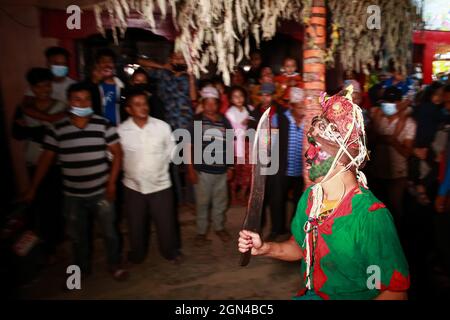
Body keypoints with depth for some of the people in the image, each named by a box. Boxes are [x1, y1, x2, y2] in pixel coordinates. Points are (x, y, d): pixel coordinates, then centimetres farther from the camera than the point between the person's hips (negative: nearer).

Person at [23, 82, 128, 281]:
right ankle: (82, 268, 41)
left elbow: (117, 153, -6)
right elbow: (46, 159, 2)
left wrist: (112, 182, -12)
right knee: (77, 235, 18)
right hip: (73, 195, 2)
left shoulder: (103, 124, -8)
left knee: (109, 231, 12)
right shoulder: (57, 129, -4)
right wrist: (33, 189, 3)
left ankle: (115, 265, 35)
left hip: (101, 192, -1)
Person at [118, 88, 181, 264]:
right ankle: (137, 254, 44)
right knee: (136, 225, 18)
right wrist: (130, 169, 1)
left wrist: (159, 165, 4)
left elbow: (171, 150, 3)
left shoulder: (162, 126, -9)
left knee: (166, 223, 13)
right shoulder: (121, 131, -11)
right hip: (133, 186, 1)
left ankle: (170, 251, 39)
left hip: (160, 184, 0)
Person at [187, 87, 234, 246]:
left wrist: (230, 167, 9)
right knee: (202, 202, 8)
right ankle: (201, 232, 25)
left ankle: (219, 227, 36)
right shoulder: (197, 121, -4)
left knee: (220, 202, 15)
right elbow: (189, 147, -3)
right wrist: (190, 169, -7)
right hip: (202, 170, -3)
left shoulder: (225, 122, 4)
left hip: (221, 170, 3)